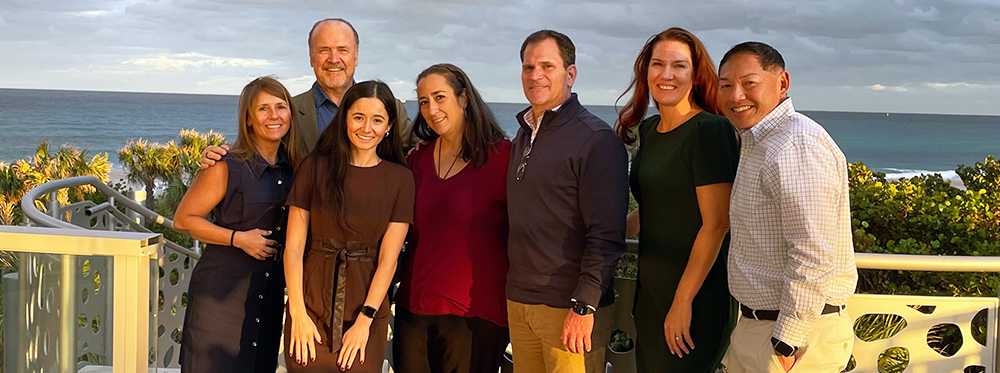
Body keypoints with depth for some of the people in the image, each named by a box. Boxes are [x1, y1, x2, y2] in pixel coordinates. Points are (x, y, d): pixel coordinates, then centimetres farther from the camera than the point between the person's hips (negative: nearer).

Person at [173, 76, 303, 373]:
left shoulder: (292, 167, 5)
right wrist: (238, 238, -17)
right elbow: (183, 219, -9)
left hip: (270, 292, 5)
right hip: (222, 292, -5)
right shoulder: (228, 168, -12)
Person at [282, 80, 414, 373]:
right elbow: (294, 246, -2)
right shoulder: (316, 167, -1)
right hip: (313, 303, 0)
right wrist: (298, 313, -7)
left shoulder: (400, 178, 0)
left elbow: (388, 258, -4)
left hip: (368, 305, 0)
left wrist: (364, 320, -9)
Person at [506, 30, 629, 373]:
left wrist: (583, 306, -20)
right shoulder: (524, 135, 15)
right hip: (518, 302, 7)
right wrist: (514, 295, 14)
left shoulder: (596, 139, -10)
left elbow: (606, 236, -16)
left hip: (570, 307, -7)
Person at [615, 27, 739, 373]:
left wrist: (683, 301, -19)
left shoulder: (710, 130, -15)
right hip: (651, 290, 8)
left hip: (698, 298, -8)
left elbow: (716, 224, -18)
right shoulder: (648, 130, 10)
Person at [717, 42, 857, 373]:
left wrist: (785, 345, -22)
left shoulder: (798, 146, -20)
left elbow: (814, 258, -24)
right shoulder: (755, 142, 13)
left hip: (795, 333, -9)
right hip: (756, 324, 9)